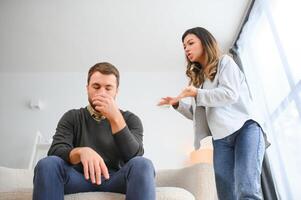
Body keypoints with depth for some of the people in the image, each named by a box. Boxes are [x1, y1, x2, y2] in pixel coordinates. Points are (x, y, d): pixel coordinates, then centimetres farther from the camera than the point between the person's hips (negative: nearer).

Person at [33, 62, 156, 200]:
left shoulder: (130, 119, 6)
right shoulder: (72, 117, 9)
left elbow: (134, 156, -10)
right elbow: (56, 151, -7)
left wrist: (115, 118, -19)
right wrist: (81, 152, -29)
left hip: (115, 180, 0)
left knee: (142, 165, -31)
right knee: (47, 164, -27)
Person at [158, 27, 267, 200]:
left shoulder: (225, 61, 10)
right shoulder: (198, 77, 25)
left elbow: (230, 94, -8)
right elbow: (198, 113, 25)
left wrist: (197, 94, -13)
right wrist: (178, 104, 11)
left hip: (245, 128, -5)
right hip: (221, 138, 5)